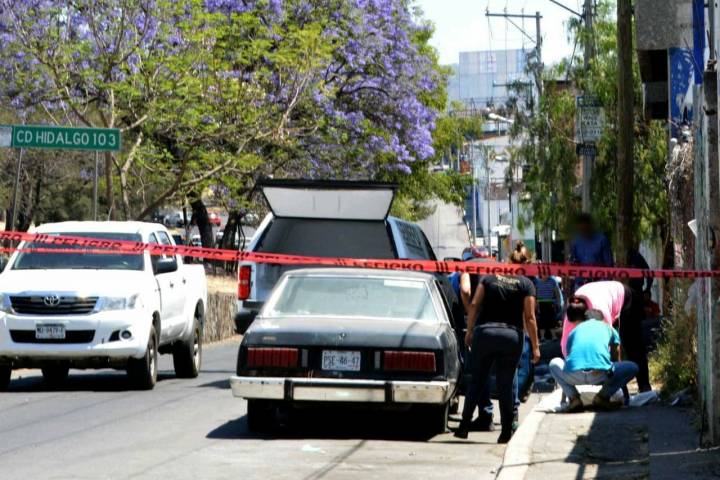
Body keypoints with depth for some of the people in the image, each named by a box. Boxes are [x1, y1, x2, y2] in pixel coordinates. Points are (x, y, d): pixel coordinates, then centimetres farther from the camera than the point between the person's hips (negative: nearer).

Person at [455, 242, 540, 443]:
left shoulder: (489, 277, 8)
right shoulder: (526, 284, 1)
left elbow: (474, 304, 2)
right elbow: (529, 317, -3)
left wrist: (469, 331, 9)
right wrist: (535, 346, 1)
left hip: (484, 331, 1)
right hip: (512, 336, -1)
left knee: (476, 381, 9)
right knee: (506, 385, 6)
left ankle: (464, 426, 5)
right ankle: (506, 432, 6)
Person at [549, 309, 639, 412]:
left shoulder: (575, 331, 31)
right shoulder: (608, 328, 28)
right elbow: (615, 359, 38)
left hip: (574, 376, 2)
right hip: (600, 375, -2)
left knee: (555, 363, 34)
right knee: (633, 367, 23)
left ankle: (574, 398, 11)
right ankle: (602, 397, 5)